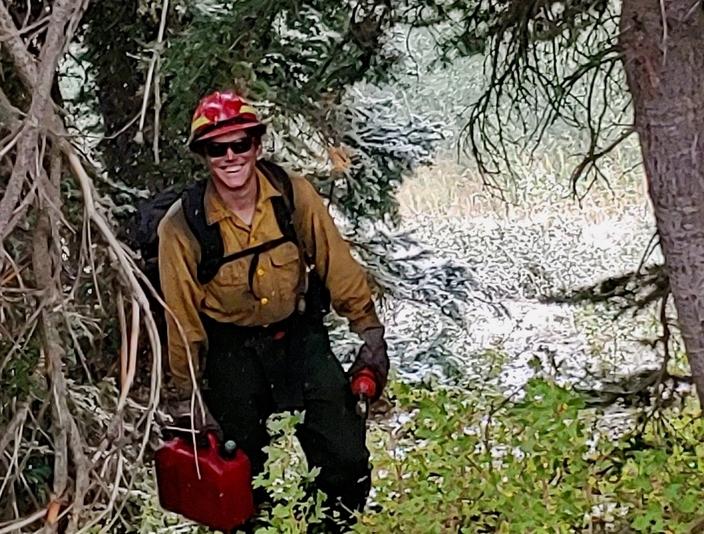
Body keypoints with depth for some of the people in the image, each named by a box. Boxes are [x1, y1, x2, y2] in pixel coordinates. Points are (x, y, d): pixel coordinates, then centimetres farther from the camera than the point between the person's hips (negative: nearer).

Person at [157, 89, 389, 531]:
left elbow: (339, 267, -4)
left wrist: (371, 335, -1)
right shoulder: (182, 226, -18)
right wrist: (190, 394, -2)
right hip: (232, 352, -1)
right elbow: (183, 318, -8)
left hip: (300, 336, 1)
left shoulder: (296, 196, -15)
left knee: (347, 461, -5)